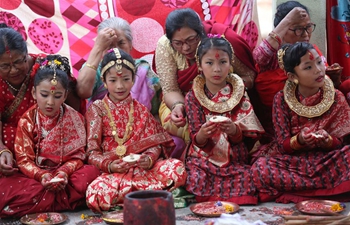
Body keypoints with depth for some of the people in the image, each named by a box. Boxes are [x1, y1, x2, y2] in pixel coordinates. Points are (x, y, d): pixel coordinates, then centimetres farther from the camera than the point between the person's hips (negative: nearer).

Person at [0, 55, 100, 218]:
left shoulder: (75, 119, -1)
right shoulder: (27, 120, -2)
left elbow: (77, 156, -3)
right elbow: (23, 159, -7)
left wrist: (63, 173, -24)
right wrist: (41, 175, -27)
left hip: (64, 174, 1)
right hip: (34, 175, 0)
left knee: (92, 173, -32)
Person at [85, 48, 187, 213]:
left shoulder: (141, 110, 14)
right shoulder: (97, 109, 7)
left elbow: (154, 143, 6)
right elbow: (92, 151, 0)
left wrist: (149, 158, -17)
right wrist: (108, 165, -20)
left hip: (142, 167, 2)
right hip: (111, 171, -1)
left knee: (177, 168, -27)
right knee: (96, 194, -36)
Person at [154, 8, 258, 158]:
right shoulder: (164, 46, -19)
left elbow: (248, 76, -13)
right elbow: (170, 90, -16)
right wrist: (178, 106, -38)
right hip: (181, 101, 1)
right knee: (174, 123, -30)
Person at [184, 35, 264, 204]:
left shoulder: (238, 92, 4)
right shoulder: (193, 97, 2)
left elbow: (246, 135, -1)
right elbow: (196, 140, -2)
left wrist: (234, 130, -24)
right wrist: (203, 134, -26)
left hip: (235, 159, 1)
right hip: (204, 157, 0)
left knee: (244, 178, -29)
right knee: (197, 178, -30)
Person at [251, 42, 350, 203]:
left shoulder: (336, 98, -3)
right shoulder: (281, 99, -6)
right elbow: (282, 145, -7)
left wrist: (327, 140, -25)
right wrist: (299, 140, -29)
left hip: (325, 159, 1)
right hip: (291, 159, 0)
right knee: (260, 169, -32)